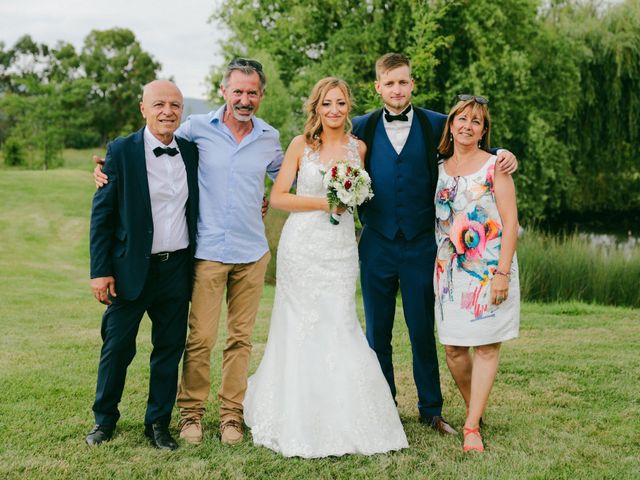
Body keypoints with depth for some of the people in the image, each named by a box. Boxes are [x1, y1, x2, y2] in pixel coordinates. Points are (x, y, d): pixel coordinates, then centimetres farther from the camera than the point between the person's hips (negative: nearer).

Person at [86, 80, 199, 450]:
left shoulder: (192, 152, 5)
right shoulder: (121, 151, -6)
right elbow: (102, 214, -6)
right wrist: (101, 270, -10)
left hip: (177, 268, 3)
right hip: (131, 268, -3)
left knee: (170, 349, 10)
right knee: (117, 348, 7)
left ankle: (159, 423, 25)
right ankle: (105, 419, 26)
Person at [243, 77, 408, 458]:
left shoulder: (358, 147, 8)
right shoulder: (301, 145, 0)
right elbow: (277, 197, -3)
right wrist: (322, 202, -12)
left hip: (342, 247, 2)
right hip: (303, 245, -2)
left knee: (339, 326, 0)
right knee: (304, 329, 0)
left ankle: (342, 420, 12)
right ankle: (301, 420, 11)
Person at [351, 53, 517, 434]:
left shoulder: (436, 125, 2)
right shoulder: (362, 127, 4)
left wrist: (505, 157, -10)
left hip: (421, 245, -1)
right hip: (377, 244, 1)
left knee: (423, 331, 7)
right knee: (377, 332, 10)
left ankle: (432, 410, 20)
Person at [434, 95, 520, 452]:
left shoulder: (495, 165, -2)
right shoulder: (439, 169, 9)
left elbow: (510, 221, -7)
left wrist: (503, 272, -15)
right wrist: (431, 268, 7)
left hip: (489, 268, -4)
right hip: (449, 269, 4)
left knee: (487, 346, -2)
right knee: (454, 349, 2)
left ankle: (472, 427, 1)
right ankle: (476, 411, 22)